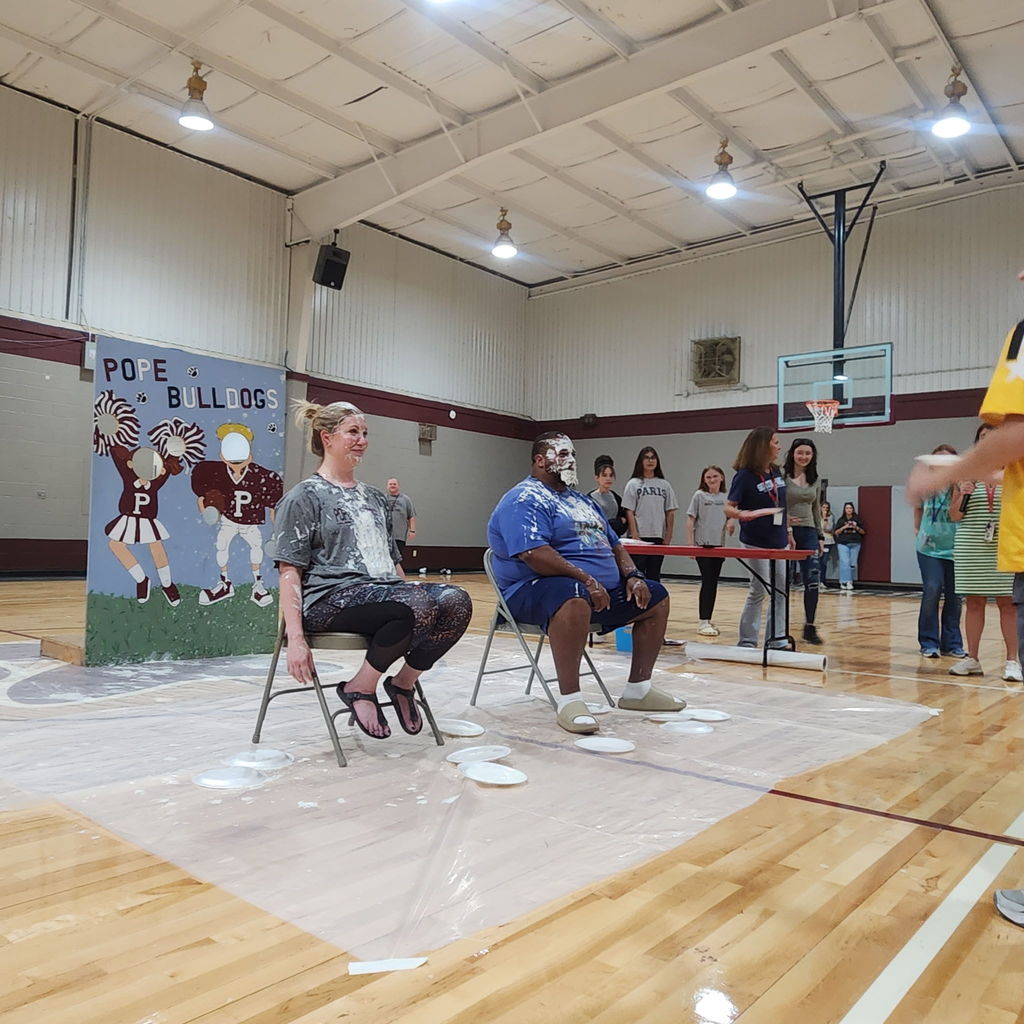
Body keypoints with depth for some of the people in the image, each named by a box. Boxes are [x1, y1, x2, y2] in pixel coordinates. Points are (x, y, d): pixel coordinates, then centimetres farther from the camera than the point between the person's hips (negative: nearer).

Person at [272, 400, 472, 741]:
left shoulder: (374, 497, 25)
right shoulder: (303, 497, 4)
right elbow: (289, 572, -4)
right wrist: (295, 639, -14)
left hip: (384, 591, 7)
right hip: (331, 597, -6)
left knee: (457, 601, -23)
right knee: (419, 607, -34)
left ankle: (404, 682, -5)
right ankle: (361, 688, -12)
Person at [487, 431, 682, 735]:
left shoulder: (581, 500, 20)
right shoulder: (525, 500, -10)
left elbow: (614, 545, 23)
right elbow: (534, 554, -26)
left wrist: (632, 576, 4)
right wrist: (586, 580, -27)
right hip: (539, 588, -10)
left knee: (656, 597, 11)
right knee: (574, 598, -42)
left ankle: (638, 689, 16)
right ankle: (569, 700, -33)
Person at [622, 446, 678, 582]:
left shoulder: (665, 485, 10)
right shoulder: (633, 484, 1)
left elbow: (670, 512, 9)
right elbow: (629, 512, -4)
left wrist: (668, 535, 2)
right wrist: (634, 535, -12)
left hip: (659, 537, 3)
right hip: (639, 537, -3)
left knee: (654, 575, 9)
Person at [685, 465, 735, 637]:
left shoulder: (725, 497, 8)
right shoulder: (699, 496, -2)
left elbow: (730, 517, 15)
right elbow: (690, 520, -3)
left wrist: (730, 523, -10)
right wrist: (690, 543, -10)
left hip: (719, 545, 4)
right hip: (702, 545, -4)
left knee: (713, 583, 8)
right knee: (707, 581, -7)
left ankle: (708, 620, 17)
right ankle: (703, 622, -2)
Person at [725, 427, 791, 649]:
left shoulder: (777, 472, 7)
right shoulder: (745, 476, -12)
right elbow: (728, 508, -14)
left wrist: (787, 532, 16)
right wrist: (741, 514, -35)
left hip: (779, 541, 7)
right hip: (757, 543, -7)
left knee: (781, 591, 7)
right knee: (758, 592, -1)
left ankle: (777, 639, 17)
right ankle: (747, 641, 11)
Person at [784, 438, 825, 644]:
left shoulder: (815, 480, 12)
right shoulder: (782, 476, -4)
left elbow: (816, 510, 18)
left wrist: (820, 536, 15)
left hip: (809, 533, 4)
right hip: (787, 533, -4)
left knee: (813, 579, -6)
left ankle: (810, 626, 3)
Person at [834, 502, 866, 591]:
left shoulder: (858, 519, 10)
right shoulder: (841, 520, 10)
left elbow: (863, 532, 11)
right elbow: (835, 533, 8)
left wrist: (856, 528, -5)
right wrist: (843, 527, -6)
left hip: (855, 544, 1)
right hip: (843, 544, -1)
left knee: (853, 564, -3)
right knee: (844, 563, -11)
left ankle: (850, 582, 3)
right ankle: (844, 582, -11)